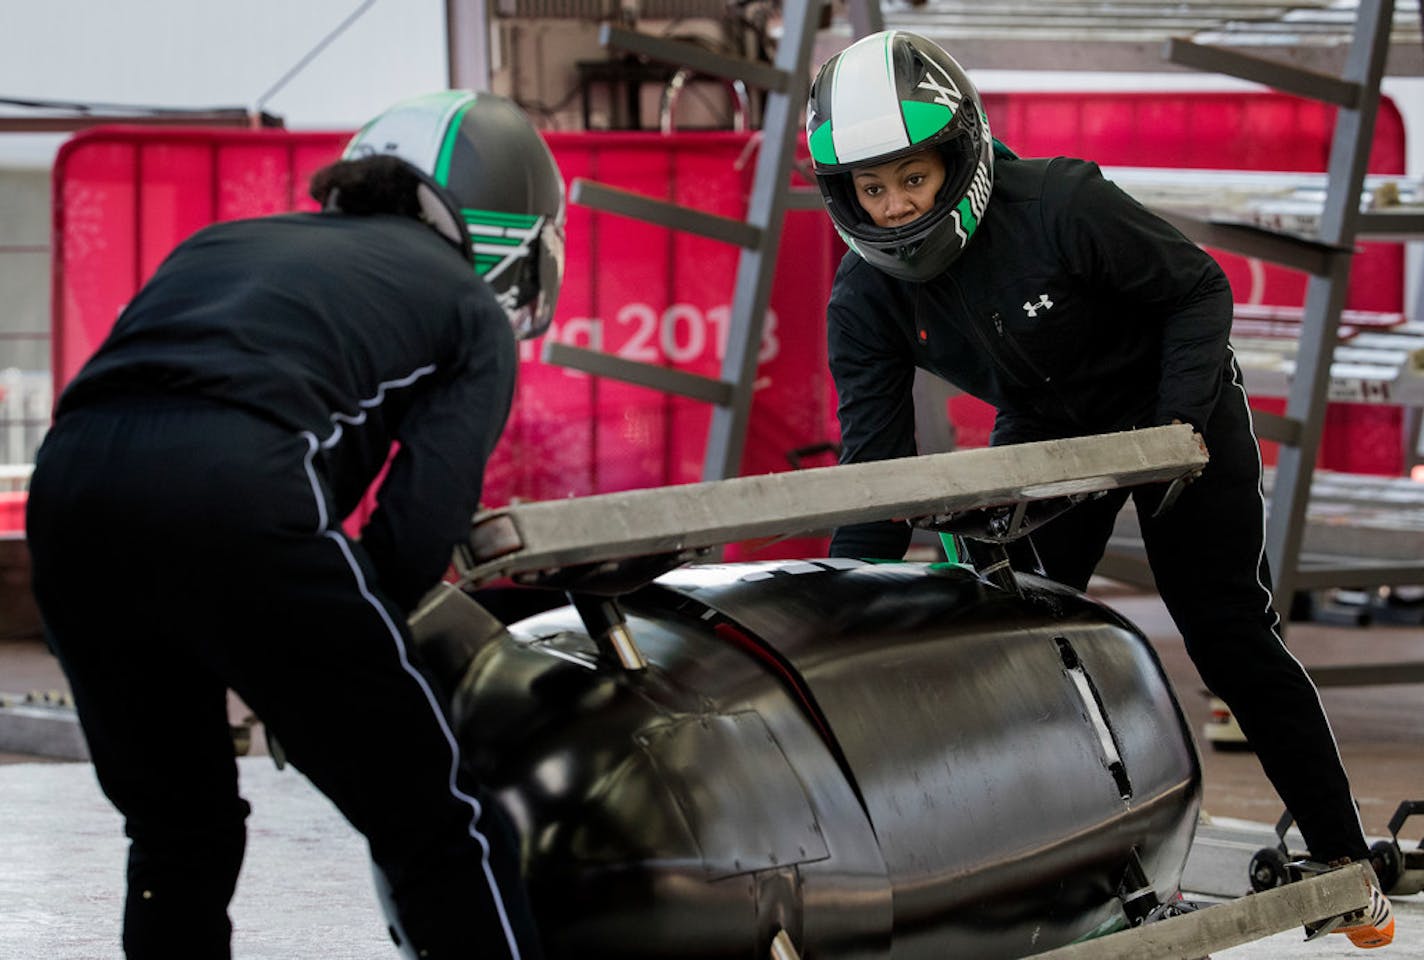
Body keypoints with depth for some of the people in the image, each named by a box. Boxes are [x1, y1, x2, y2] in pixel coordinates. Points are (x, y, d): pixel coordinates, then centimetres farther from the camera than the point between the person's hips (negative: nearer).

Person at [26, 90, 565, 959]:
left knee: (179, 830, 24)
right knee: (436, 827, 9)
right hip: (241, 492, -5)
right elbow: (420, 528, 5)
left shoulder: (223, 243, 35)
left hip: (68, 475, 5)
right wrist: (324, 659, 19)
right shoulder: (473, 311, 20)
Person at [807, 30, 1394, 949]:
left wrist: (1180, 426, -29)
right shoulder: (865, 302, -19)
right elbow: (875, 468, -17)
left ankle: (1344, 858, 7)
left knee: (1229, 637, -4)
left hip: (1172, 402, -4)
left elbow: (1200, 290, -20)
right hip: (1043, 434, 4)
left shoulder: (1061, 204, -33)